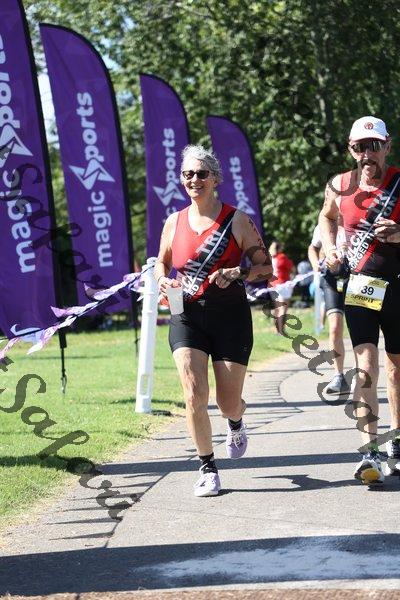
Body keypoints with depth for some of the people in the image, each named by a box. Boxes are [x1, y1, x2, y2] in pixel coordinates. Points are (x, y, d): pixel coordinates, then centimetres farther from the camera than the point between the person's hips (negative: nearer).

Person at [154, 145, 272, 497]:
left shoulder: (237, 221, -3)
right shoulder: (174, 222, 7)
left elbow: (265, 267, -1)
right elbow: (162, 262, 22)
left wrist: (234, 274, -19)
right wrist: (163, 281, 0)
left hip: (231, 317, -2)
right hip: (188, 318, 2)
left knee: (229, 404, 3)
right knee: (194, 394, -15)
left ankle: (236, 423, 43)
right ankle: (208, 469, -1)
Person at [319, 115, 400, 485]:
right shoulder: (340, 186, 1)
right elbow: (327, 216, 23)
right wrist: (330, 248, 7)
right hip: (360, 285, 0)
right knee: (365, 366, -14)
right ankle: (370, 453, -19)